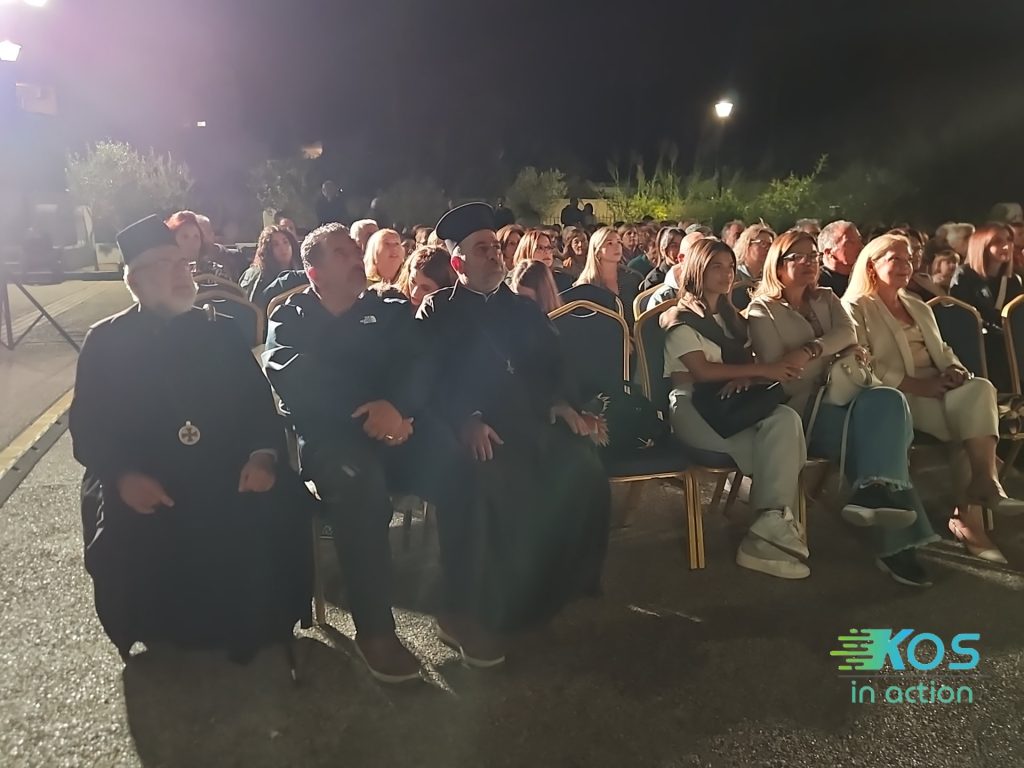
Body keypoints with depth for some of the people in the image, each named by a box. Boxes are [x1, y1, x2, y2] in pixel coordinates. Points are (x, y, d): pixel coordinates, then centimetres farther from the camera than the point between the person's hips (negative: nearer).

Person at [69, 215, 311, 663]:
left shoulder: (220, 332, 11)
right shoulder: (105, 343, 6)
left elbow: (260, 402, 7)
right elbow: (87, 429, 2)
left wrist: (264, 455, -14)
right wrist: (123, 477, -18)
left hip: (228, 476, 1)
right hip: (143, 487, 0)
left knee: (282, 508, -23)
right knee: (122, 539, -26)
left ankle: (259, 629, 4)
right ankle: (161, 636, 8)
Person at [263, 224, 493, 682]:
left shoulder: (390, 312, 20)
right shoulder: (291, 319, 13)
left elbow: (420, 365, 1)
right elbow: (294, 382, -7)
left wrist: (394, 406, -22)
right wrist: (369, 415, -20)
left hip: (395, 427, 3)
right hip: (327, 434, -2)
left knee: (459, 464, -25)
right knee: (360, 476, -36)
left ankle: (459, 610, -11)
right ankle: (373, 628, -23)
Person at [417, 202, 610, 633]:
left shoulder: (522, 308, 25)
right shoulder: (438, 312, 9)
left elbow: (552, 363, 21)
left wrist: (560, 401, -1)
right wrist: (467, 420, -21)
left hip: (535, 419, 5)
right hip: (479, 429, -4)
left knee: (585, 473, -22)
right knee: (510, 488, -33)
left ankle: (570, 583, -3)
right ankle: (512, 604, -13)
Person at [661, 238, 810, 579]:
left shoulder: (731, 317, 27)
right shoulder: (679, 319, 2)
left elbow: (746, 360, 19)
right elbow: (702, 372, -10)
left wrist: (743, 378, -8)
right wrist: (763, 370, -14)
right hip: (693, 407, -6)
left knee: (786, 419, -31)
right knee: (776, 448, -31)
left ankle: (772, 528, -31)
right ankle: (775, 525, -21)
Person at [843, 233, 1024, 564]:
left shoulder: (919, 307, 28)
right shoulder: (856, 307, 0)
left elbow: (941, 349, 24)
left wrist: (953, 368, -3)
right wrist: (916, 384, -20)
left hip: (935, 390, 7)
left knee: (980, 389, -26)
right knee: (965, 422, -28)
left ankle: (986, 481, -34)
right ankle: (969, 519, -27)